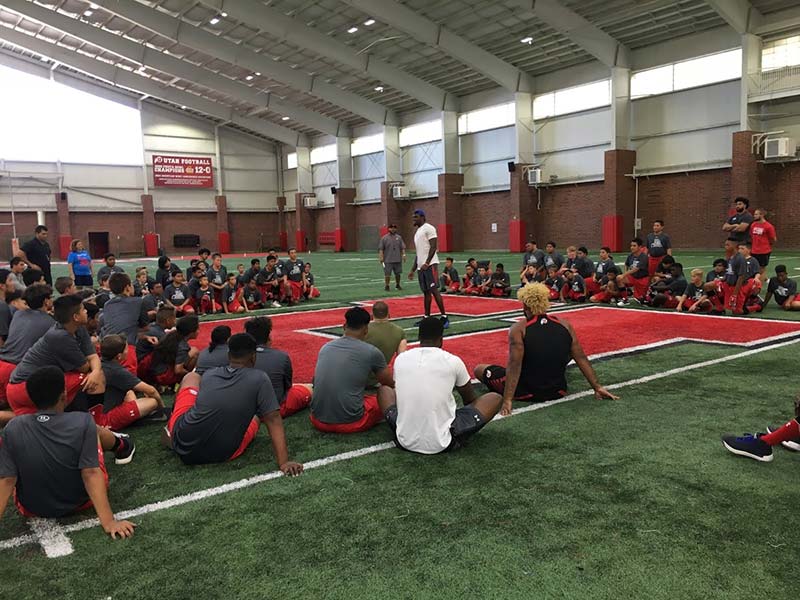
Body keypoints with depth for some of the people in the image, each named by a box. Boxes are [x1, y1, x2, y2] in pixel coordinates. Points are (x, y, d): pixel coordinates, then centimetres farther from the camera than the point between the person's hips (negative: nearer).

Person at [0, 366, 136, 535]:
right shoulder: (82, 422, -25)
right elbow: (91, 473, -28)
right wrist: (109, 522, -27)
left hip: (31, 510, 1)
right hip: (81, 502, -1)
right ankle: (121, 446, 49)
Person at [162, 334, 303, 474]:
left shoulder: (209, 375, 6)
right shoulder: (259, 379, -8)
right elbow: (273, 421, -13)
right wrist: (283, 462, -15)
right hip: (219, 456, -2)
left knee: (192, 377, 26)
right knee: (255, 417, 28)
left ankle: (171, 430, 35)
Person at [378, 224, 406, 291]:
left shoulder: (399, 237, 11)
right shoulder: (384, 238, 2)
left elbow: (402, 247, 11)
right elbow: (381, 248, -2)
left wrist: (403, 254, -1)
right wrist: (381, 257, -10)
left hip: (398, 260, 3)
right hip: (388, 260, -3)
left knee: (398, 273, 9)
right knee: (387, 274, -4)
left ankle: (397, 285, 25)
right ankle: (386, 286, 6)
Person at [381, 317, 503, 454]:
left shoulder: (400, 359, 1)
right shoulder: (453, 361, -7)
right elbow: (470, 400, 11)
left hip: (405, 441, 4)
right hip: (442, 444, -3)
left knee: (384, 390, 29)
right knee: (495, 398, 11)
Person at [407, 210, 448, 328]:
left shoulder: (428, 228, -6)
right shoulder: (418, 232, 21)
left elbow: (433, 247, -15)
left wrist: (427, 263, -24)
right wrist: (413, 270, 23)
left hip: (430, 265, -9)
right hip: (421, 266, 9)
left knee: (434, 290, -12)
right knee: (426, 292, 11)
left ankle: (444, 317, -9)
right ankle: (427, 317, 15)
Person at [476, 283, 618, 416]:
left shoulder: (518, 329, -15)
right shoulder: (565, 326, -4)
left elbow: (514, 366, -22)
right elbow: (581, 359, -2)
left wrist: (507, 400, -24)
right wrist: (597, 387, 5)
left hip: (527, 393, -5)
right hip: (558, 391, 5)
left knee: (479, 369, 10)